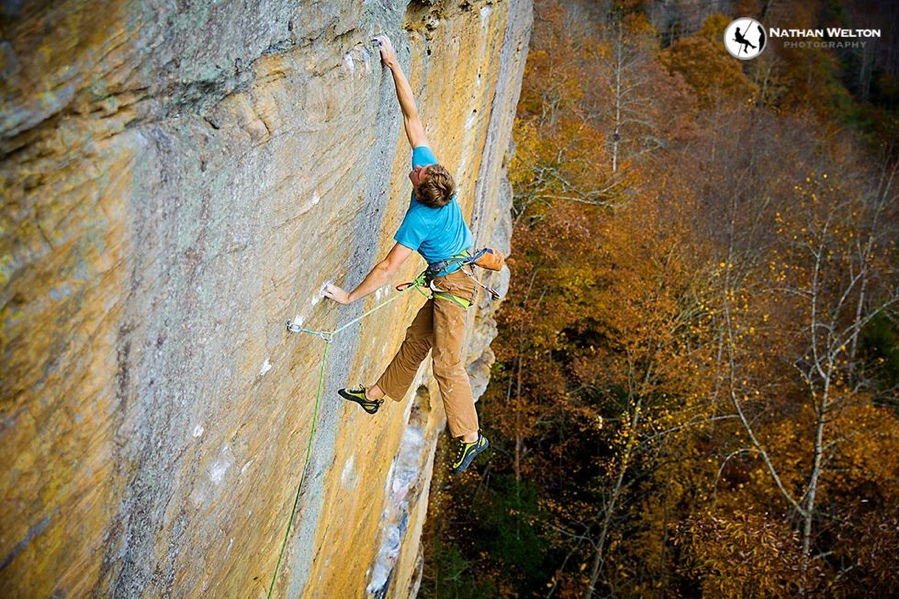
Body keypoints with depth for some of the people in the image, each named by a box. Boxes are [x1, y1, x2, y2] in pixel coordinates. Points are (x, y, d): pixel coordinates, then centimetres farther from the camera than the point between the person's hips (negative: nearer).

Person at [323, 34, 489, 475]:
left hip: (452, 282, -9)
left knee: (446, 361, -7)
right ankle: (377, 394, 31)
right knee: (416, 340, 18)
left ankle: (470, 436, -2)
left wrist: (350, 296, -20)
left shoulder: (419, 220, -28)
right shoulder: (430, 167, -11)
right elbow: (412, 116, -7)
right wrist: (393, 65, -6)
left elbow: (389, 266, -27)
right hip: (455, 275, 9)